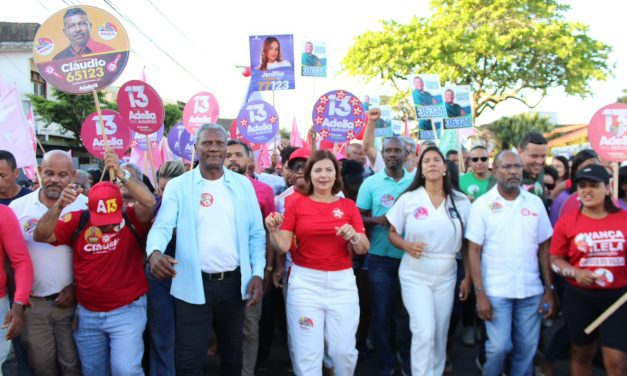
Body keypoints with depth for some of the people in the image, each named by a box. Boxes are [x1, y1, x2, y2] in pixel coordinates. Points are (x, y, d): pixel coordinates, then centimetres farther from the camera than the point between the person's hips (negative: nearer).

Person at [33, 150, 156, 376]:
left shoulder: (132, 219, -11)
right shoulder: (78, 220, -3)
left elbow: (150, 202, -29)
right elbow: (41, 236, -10)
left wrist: (121, 173, -33)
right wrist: (59, 205, -26)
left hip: (127, 310, -4)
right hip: (87, 314, 4)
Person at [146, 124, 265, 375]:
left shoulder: (243, 184, 4)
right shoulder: (178, 186, -2)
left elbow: (256, 233, 4)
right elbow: (162, 225, -12)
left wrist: (257, 273, -5)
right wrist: (155, 251, -34)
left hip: (234, 283, 3)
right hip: (193, 285, -2)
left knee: (233, 356, 19)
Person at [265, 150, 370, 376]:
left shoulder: (348, 206, 6)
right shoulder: (296, 204, 2)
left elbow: (363, 249, 4)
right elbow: (283, 246, -2)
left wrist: (354, 237, -16)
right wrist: (273, 230, -21)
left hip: (342, 282, 2)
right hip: (305, 281, -1)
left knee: (344, 350, 5)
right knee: (307, 351, 2)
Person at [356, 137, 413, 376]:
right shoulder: (370, 183, -1)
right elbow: (358, 218, 0)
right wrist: (377, 220, -18)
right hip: (380, 258, -1)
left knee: (408, 312, 13)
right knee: (381, 313, 8)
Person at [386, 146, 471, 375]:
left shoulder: (461, 202, 1)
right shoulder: (408, 199, -4)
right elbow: (392, 234, 1)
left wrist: (469, 277, 5)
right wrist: (407, 246, -19)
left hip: (446, 276, 2)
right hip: (415, 275, -2)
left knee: (440, 334, 12)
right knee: (424, 332, -10)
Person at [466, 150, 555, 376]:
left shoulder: (535, 202, 5)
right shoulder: (482, 205, -4)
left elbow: (544, 248, 8)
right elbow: (474, 251, -5)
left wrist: (549, 289, 4)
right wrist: (480, 293, -10)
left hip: (532, 290, 3)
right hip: (496, 291, -3)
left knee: (527, 348, 9)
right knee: (499, 346, -2)